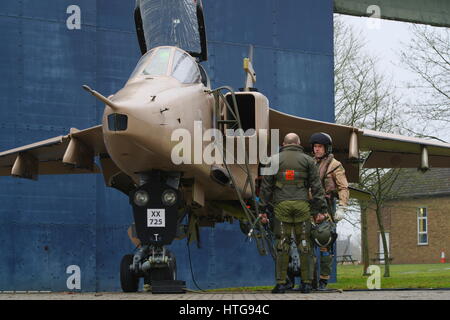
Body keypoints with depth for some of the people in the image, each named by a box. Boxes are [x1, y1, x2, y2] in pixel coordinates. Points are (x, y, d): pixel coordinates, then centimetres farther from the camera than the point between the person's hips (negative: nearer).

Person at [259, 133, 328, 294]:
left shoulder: (274, 160, 8)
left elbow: (266, 186, 6)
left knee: (282, 244, 2)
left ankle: (280, 283, -2)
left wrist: (263, 209, 8)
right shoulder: (307, 160, 7)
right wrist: (321, 208, 3)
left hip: (281, 205, 0)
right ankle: (306, 283, 3)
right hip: (302, 205, 0)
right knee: (304, 244, 5)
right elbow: (316, 186, 2)